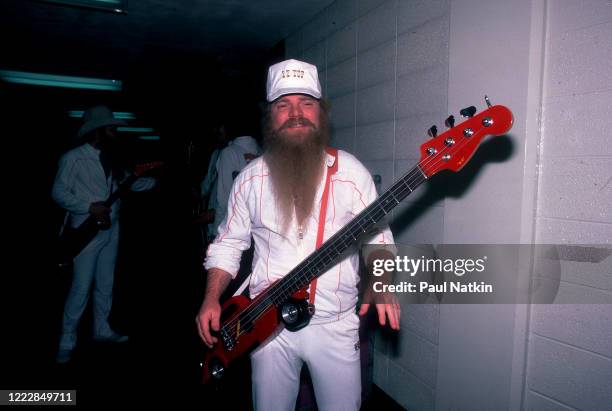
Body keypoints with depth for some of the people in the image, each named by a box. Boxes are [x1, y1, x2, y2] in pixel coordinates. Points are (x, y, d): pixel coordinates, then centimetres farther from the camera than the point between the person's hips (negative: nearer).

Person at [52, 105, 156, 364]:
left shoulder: (108, 159, 12)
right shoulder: (73, 158, -8)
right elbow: (58, 192, -11)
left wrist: (156, 180, 11)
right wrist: (90, 207, -20)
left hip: (110, 230, 7)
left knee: (106, 284, 14)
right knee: (81, 287, -4)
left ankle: (102, 329, 29)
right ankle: (67, 341, 10)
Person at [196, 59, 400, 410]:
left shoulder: (351, 172, -7)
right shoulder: (251, 178, -1)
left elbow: (377, 236, -3)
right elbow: (228, 243, 6)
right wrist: (211, 299, -5)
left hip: (335, 325, -1)